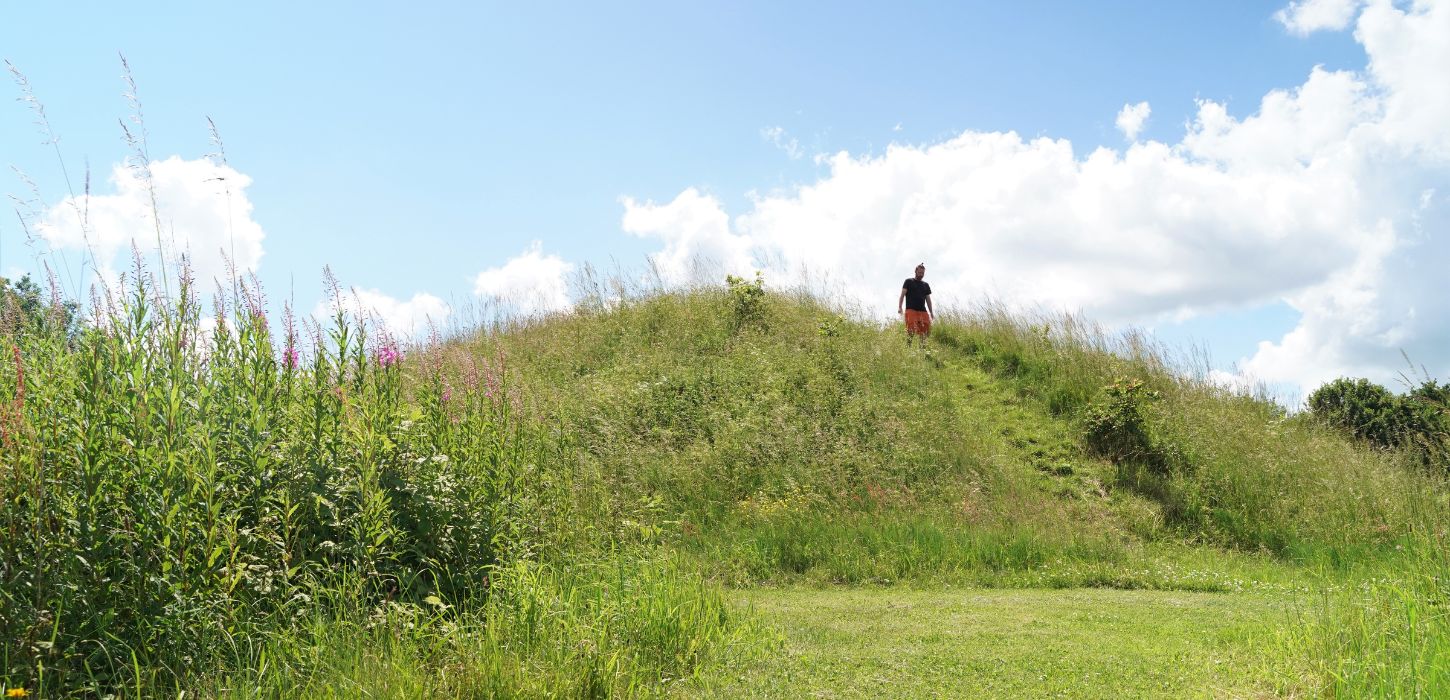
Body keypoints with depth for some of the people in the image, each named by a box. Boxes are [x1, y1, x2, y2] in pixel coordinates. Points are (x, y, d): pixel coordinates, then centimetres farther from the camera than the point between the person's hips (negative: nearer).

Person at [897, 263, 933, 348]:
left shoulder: (926, 285, 23)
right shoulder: (909, 282, 9)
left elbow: (928, 299, 23)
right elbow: (902, 294, 2)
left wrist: (931, 312, 14)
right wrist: (899, 307, -12)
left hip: (923, 311, 4)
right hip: (911, 310, -4)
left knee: (925, 331, -5)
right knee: (911, 331, -16)